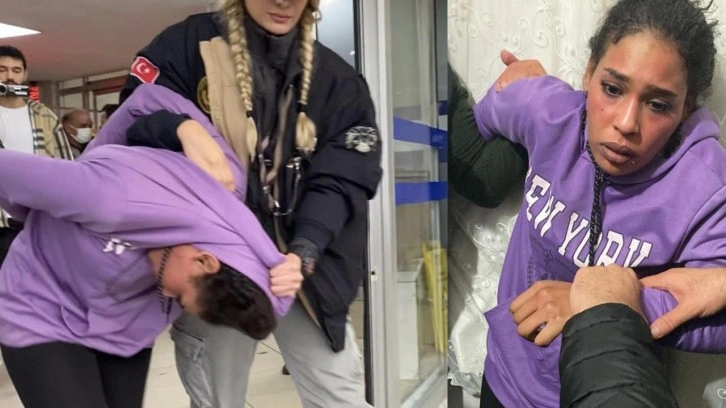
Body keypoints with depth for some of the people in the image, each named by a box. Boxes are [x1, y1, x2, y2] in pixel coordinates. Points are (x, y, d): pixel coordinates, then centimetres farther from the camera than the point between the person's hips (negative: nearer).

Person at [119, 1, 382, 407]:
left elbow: (340, 181, -7)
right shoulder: (193, 43, -1)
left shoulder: (336, 78, 2)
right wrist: (185, 129, -27)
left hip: (301, 260, 2)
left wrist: (303, 253, -23)